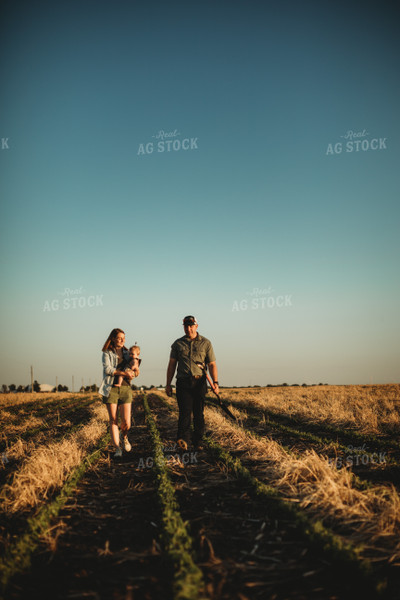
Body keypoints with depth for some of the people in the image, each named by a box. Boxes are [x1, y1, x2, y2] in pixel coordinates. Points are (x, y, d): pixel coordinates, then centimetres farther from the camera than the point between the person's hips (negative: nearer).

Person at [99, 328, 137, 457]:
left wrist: (131, 371, 0)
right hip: (111, 389, -3)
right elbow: (107, 369, -12)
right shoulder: (107, 353, 3)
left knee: (126, 422, -5)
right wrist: (123, 373, -17)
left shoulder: (126, 353, 15)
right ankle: (117, 448, 6)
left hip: (125, 389, 3)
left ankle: (123, 436, 26)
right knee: (113, 420, -2)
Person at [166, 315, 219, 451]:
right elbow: (172, 364, 12)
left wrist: (215, 382, -7)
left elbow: (212, 364, 6)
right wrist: (168, 384, 6)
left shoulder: (205, 343, 9)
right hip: (183, 382, 0)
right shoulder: (178, 344, 12)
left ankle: (198, 442, 11)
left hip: (199, 382, 0)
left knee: (199, 413, 3)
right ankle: (183, 439, -24)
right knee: (185, 411, -14)